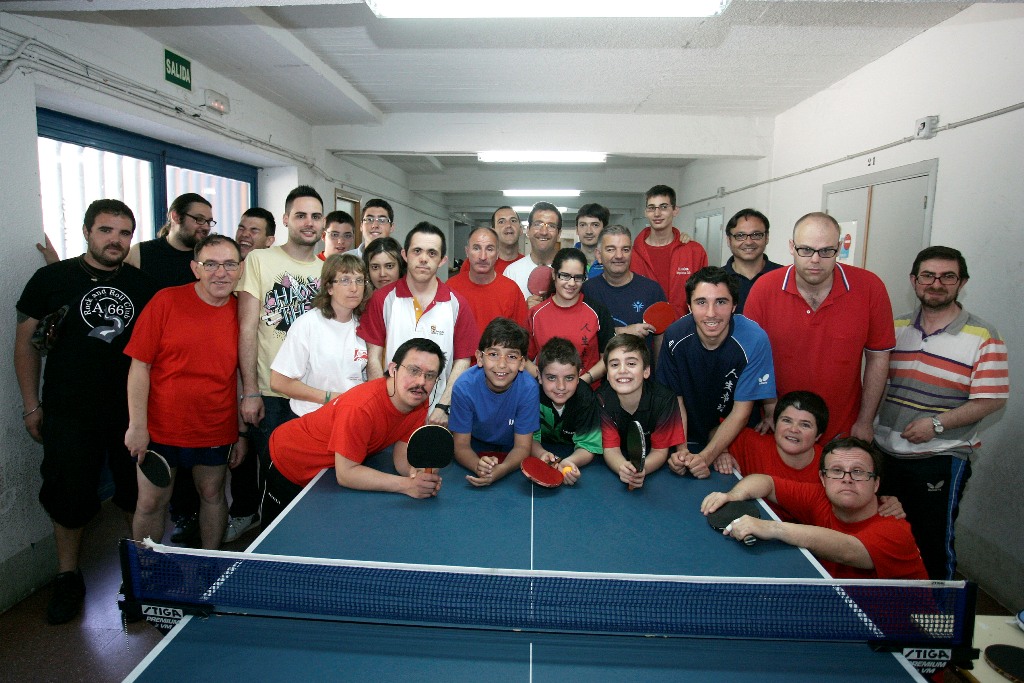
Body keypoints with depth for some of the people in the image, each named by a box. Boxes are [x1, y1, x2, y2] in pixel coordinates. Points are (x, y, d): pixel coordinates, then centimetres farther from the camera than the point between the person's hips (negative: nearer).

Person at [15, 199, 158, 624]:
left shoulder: (144, 285, 4)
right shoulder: (51, 278, 0)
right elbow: (26, 341, 4)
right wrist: (31, 405, 2)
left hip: (133, 411, 1)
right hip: (69, 414, -1)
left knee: (139, 494, 11)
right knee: (69, 497, 9)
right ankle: (68, 578, 29)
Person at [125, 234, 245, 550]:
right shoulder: (166, 301, -9)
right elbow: (139, 366, -8)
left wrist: (243, 433, 5)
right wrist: (137, 426, -11)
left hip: (216, 431, 2)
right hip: (160, 429, -2)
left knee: (212, 495, 16)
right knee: (151, 503, 8)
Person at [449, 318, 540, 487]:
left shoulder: (528, 388, -22)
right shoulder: (464, 387, -23)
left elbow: (522, 446, -16)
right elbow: (461, 446, -17)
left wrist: (501, 470, -37)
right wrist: (479, 466, -39)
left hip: (510, 456, 0)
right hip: (475, 453, 0)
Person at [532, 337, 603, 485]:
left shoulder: (586, 398, -23)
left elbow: (587, 446, -21)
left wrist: (569, 462, -45)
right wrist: (541, 454, -41)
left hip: (572, 452, 0)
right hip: (543, 448, 1)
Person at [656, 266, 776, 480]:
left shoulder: (753, 340, -20)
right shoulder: (675, 337, -14)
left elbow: (741, 412, -14)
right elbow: (676, 399, -4)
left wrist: (706, 457, -23)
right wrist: (681, 450, -18)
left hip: (737, 440, -2)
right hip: (690, 437, 2)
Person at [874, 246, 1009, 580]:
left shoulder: (982, 337, -7)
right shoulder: (896, 329, 6)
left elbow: (992, 399, -10)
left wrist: (937, 423, -19)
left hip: (941, 460, -4)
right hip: (885, 453, 5)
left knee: (932, 544, 7)